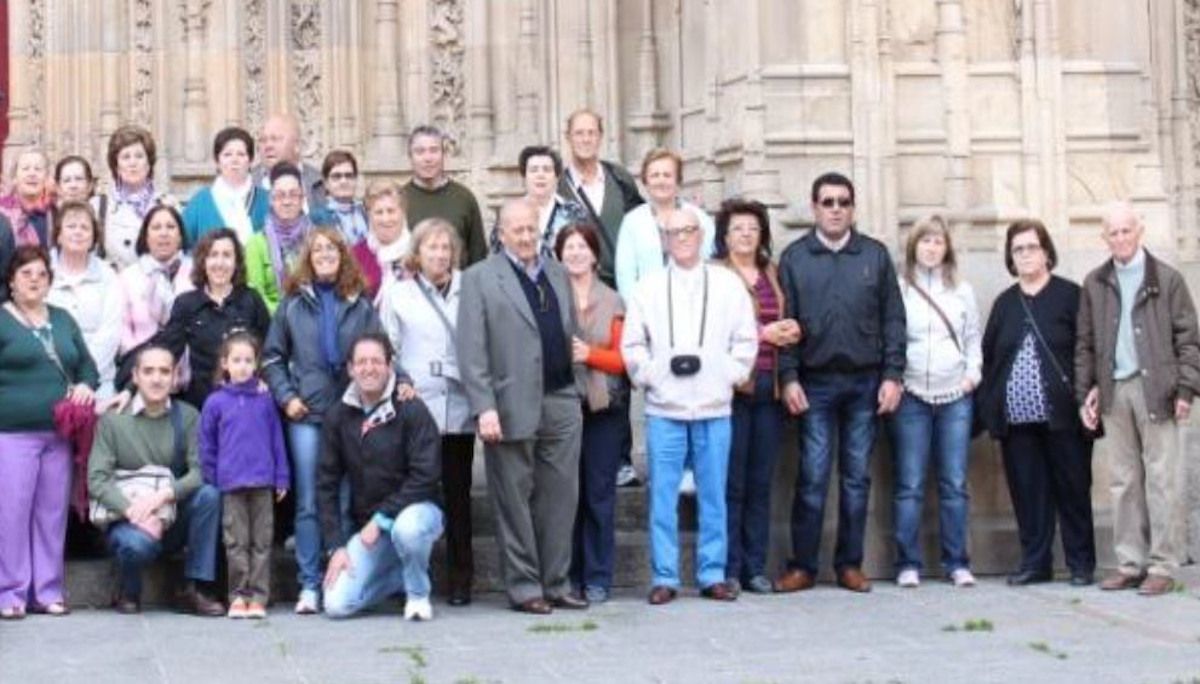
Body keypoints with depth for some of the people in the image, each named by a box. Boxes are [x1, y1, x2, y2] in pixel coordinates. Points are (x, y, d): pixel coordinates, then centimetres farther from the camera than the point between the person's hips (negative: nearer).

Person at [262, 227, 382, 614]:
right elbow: (272, 357, 9)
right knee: (308, 503, 1)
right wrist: (286, 396, -2)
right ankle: (309, 585, 5)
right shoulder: (293, 303, 8)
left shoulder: (361, 306, 7)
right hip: (306, 413, 0)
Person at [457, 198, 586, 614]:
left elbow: (571, 336, 17)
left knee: (561, 497, 6)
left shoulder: (558, 274, 16)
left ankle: (556, 583, 16)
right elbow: (471, 350, -6)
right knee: (515, 501, 2)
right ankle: (523, 587, 10)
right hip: (513, 406, -4)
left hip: (562, 403, 5)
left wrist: (578, 390, 8)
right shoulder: (479, 279, 0)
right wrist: (484, 408, -14)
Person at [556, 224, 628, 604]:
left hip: (604, 408, 1)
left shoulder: (612, 302, 9)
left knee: (599, 493, 0)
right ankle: (569, 577, 9)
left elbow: (622, 358, 6)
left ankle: (597, 579, 7)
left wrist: (590, 354, -10)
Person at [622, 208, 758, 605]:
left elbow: (746, 339, 7)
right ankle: (664, 577, 7)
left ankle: (713, 575, 12)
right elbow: (632, 344, 6)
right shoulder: (648, 289, 7)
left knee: (713, 495, 4)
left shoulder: (728, 285, 7)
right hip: (664, 409, 0)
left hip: (714, 408, 0)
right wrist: (652, 374, -5)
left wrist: (729, 374, -4)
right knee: (662, 495, 0)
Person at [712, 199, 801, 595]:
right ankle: (729, 569, 2)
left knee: (761, 482, 7)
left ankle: (755, 567, 13)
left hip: (769, 387, 5)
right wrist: (763, 333, -13)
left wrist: (790, 331, 3)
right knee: (731, 482, -4)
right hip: (732, 386, -5)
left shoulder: (773, 275, 17)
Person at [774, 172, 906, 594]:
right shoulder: (794, 258, 4)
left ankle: (850, 564, 14)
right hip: (815, 383, -1)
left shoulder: (875, 255, 6)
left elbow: (893, 319, 5)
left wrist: (893, 375, -2)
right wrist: (788, 378, -6)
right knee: (812, 477, -2)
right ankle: (803, 566, 5)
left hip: (865, 382, 2)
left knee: (857, 478, 6)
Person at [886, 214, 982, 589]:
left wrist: (973, 372, 4)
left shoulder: (962, 291, 14)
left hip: (955, 396, 3)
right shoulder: (898, 289, 3)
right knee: (909, 485, -3)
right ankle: (908, 564, 2)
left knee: (954, 484, 2)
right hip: (911, 396, -3)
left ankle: (956, 562, 8)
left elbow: (973, 338, 18)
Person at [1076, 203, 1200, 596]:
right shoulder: (1095, 284, 12)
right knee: (1123, 482, 6)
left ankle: (1163, 566, -1)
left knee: (1163, 481, -4)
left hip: (1154, 388, -3)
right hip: (1113, 391, 4)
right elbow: (1084, 343, 14)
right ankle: (1130, 563, 12)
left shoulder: (1167, 279, 2)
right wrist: (1085, 393, 6)